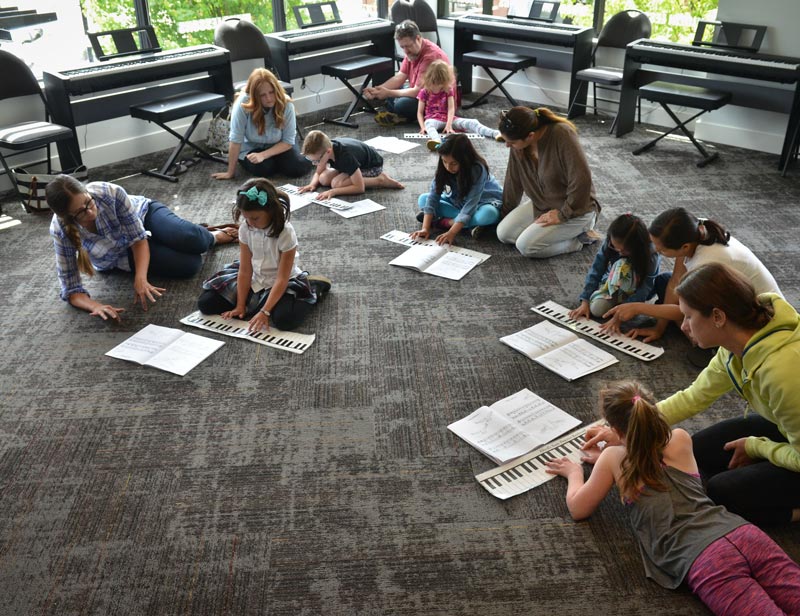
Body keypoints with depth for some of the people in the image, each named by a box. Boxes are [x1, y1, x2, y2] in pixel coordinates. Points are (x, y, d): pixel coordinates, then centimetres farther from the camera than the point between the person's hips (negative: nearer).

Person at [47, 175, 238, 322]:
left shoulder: (110, 192, -35)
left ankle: (212, 236, 5)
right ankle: (211, 238, 10)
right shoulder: (61, 230, -30)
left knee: (192, 240, -33)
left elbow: (139, 237, -24)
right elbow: (71, 289, -24)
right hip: (122, 255, 1)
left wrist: (140, 279, -39)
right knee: (189, 265, -25)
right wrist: (95, 306, -45)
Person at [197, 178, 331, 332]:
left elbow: (282, 279, -23)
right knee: (206, 303, -6)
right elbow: (245, 270, -6)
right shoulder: (245, 230, -10)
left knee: (284, 319, -35)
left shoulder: (285, 233, -24)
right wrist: (240, 306, -11)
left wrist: (265, 312, -29)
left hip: (283, 284, -5)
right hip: (254, 281, 5)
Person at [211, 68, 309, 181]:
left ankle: (276, 161, 13)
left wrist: (263, 155, -30)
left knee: (299, 168, -21)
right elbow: (236, 140, -28)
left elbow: (288, 141, -18)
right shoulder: (243, 103, -31)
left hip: (279, 146, 1)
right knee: (262, 169, -29)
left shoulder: (286, 104, -24)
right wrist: (231, 172, -25)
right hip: (251, 148, -1)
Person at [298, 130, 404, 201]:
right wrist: (312, 184, -23)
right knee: (323, 179, -11)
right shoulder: (323, 149, -19)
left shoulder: (345, 156, -39)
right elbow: (318, 173, -1)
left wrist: (333, 192, -39)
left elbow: (360, 188, -35)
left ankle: (380, 180, -15)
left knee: (336, 183, -27)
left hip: (373, 166, -8)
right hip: (358, 163, 8)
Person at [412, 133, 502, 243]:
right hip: (458, 201, 5)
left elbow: (470, 204, -37)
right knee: (423, 199, -14)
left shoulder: (477, 169, -32)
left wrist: (451, 233, -46)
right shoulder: (443, 169, -19)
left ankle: (445, 222, -24)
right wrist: (425, 228, -35)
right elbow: (433, 197, -22)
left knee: (489, 214, -40)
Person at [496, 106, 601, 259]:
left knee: (526, 245, -20)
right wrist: (505, 215, 11)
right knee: (503, 233, -3)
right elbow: (513, 180, 2)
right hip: (541, 203, 7)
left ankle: (580, 235, 0)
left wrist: (563, 214, -21)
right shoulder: (519, 141, -11)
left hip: (574, 208, -7)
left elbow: (582, 179, -30)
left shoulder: (562, 135, -31)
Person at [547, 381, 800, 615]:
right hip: (742, 532, 5)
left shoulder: (613, 458, 8)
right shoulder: (680, 440, 20)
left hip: (705, 560, -5)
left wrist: (574, 472, 40)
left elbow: (578, 509, 21)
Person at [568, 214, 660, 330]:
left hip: (634, 290, -2)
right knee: (597, 308, -29)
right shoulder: (610, 243, -22)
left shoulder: (650, 256, -31)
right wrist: (585, 302, -25)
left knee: (622, 265, -34)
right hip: (612, 283, 3)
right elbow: (595, 272, -18)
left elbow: (642, 291, -33)